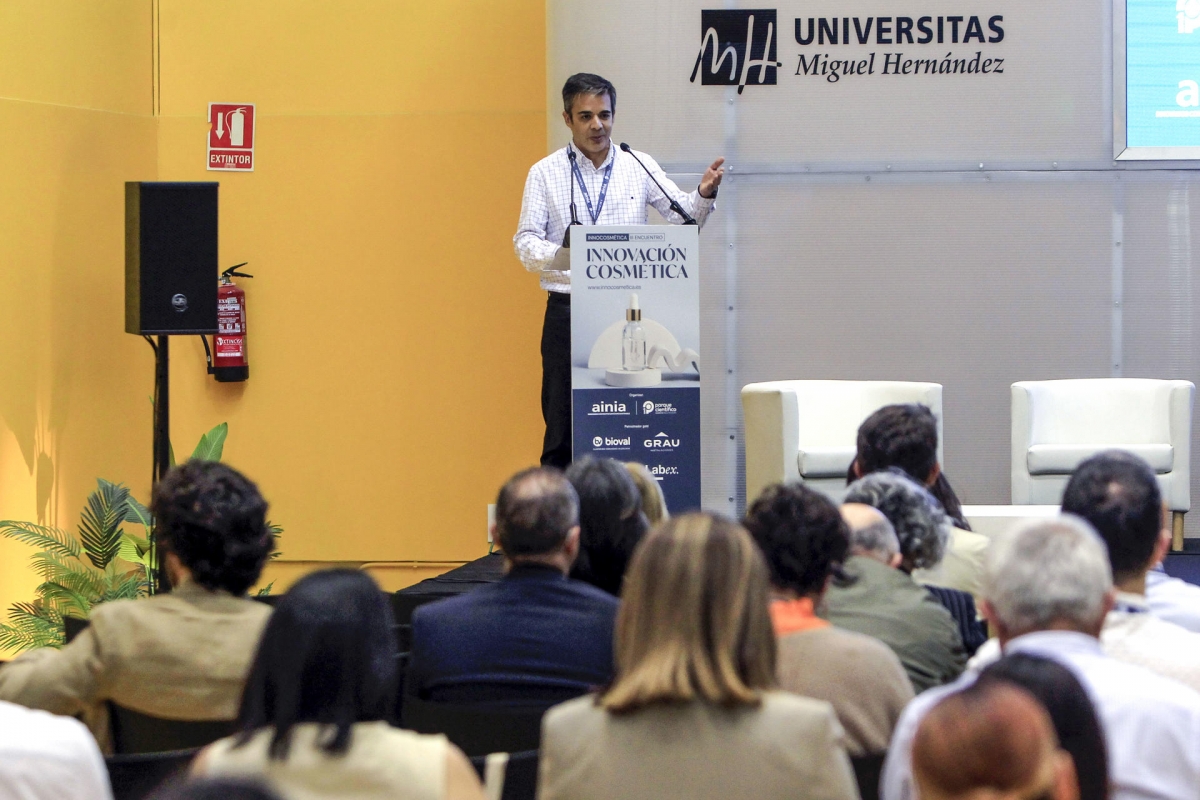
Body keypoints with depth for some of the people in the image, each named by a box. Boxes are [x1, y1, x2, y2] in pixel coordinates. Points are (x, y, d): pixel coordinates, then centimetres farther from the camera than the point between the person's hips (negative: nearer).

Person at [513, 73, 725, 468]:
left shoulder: (640, 167, 8)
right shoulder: (545, 173, 4)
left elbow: (682, 214, 1)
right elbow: (525, 242, -1)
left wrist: (703, 195, -21)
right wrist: (559, 255, -21)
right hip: (568, 312, -1)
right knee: (562, 427, 0)